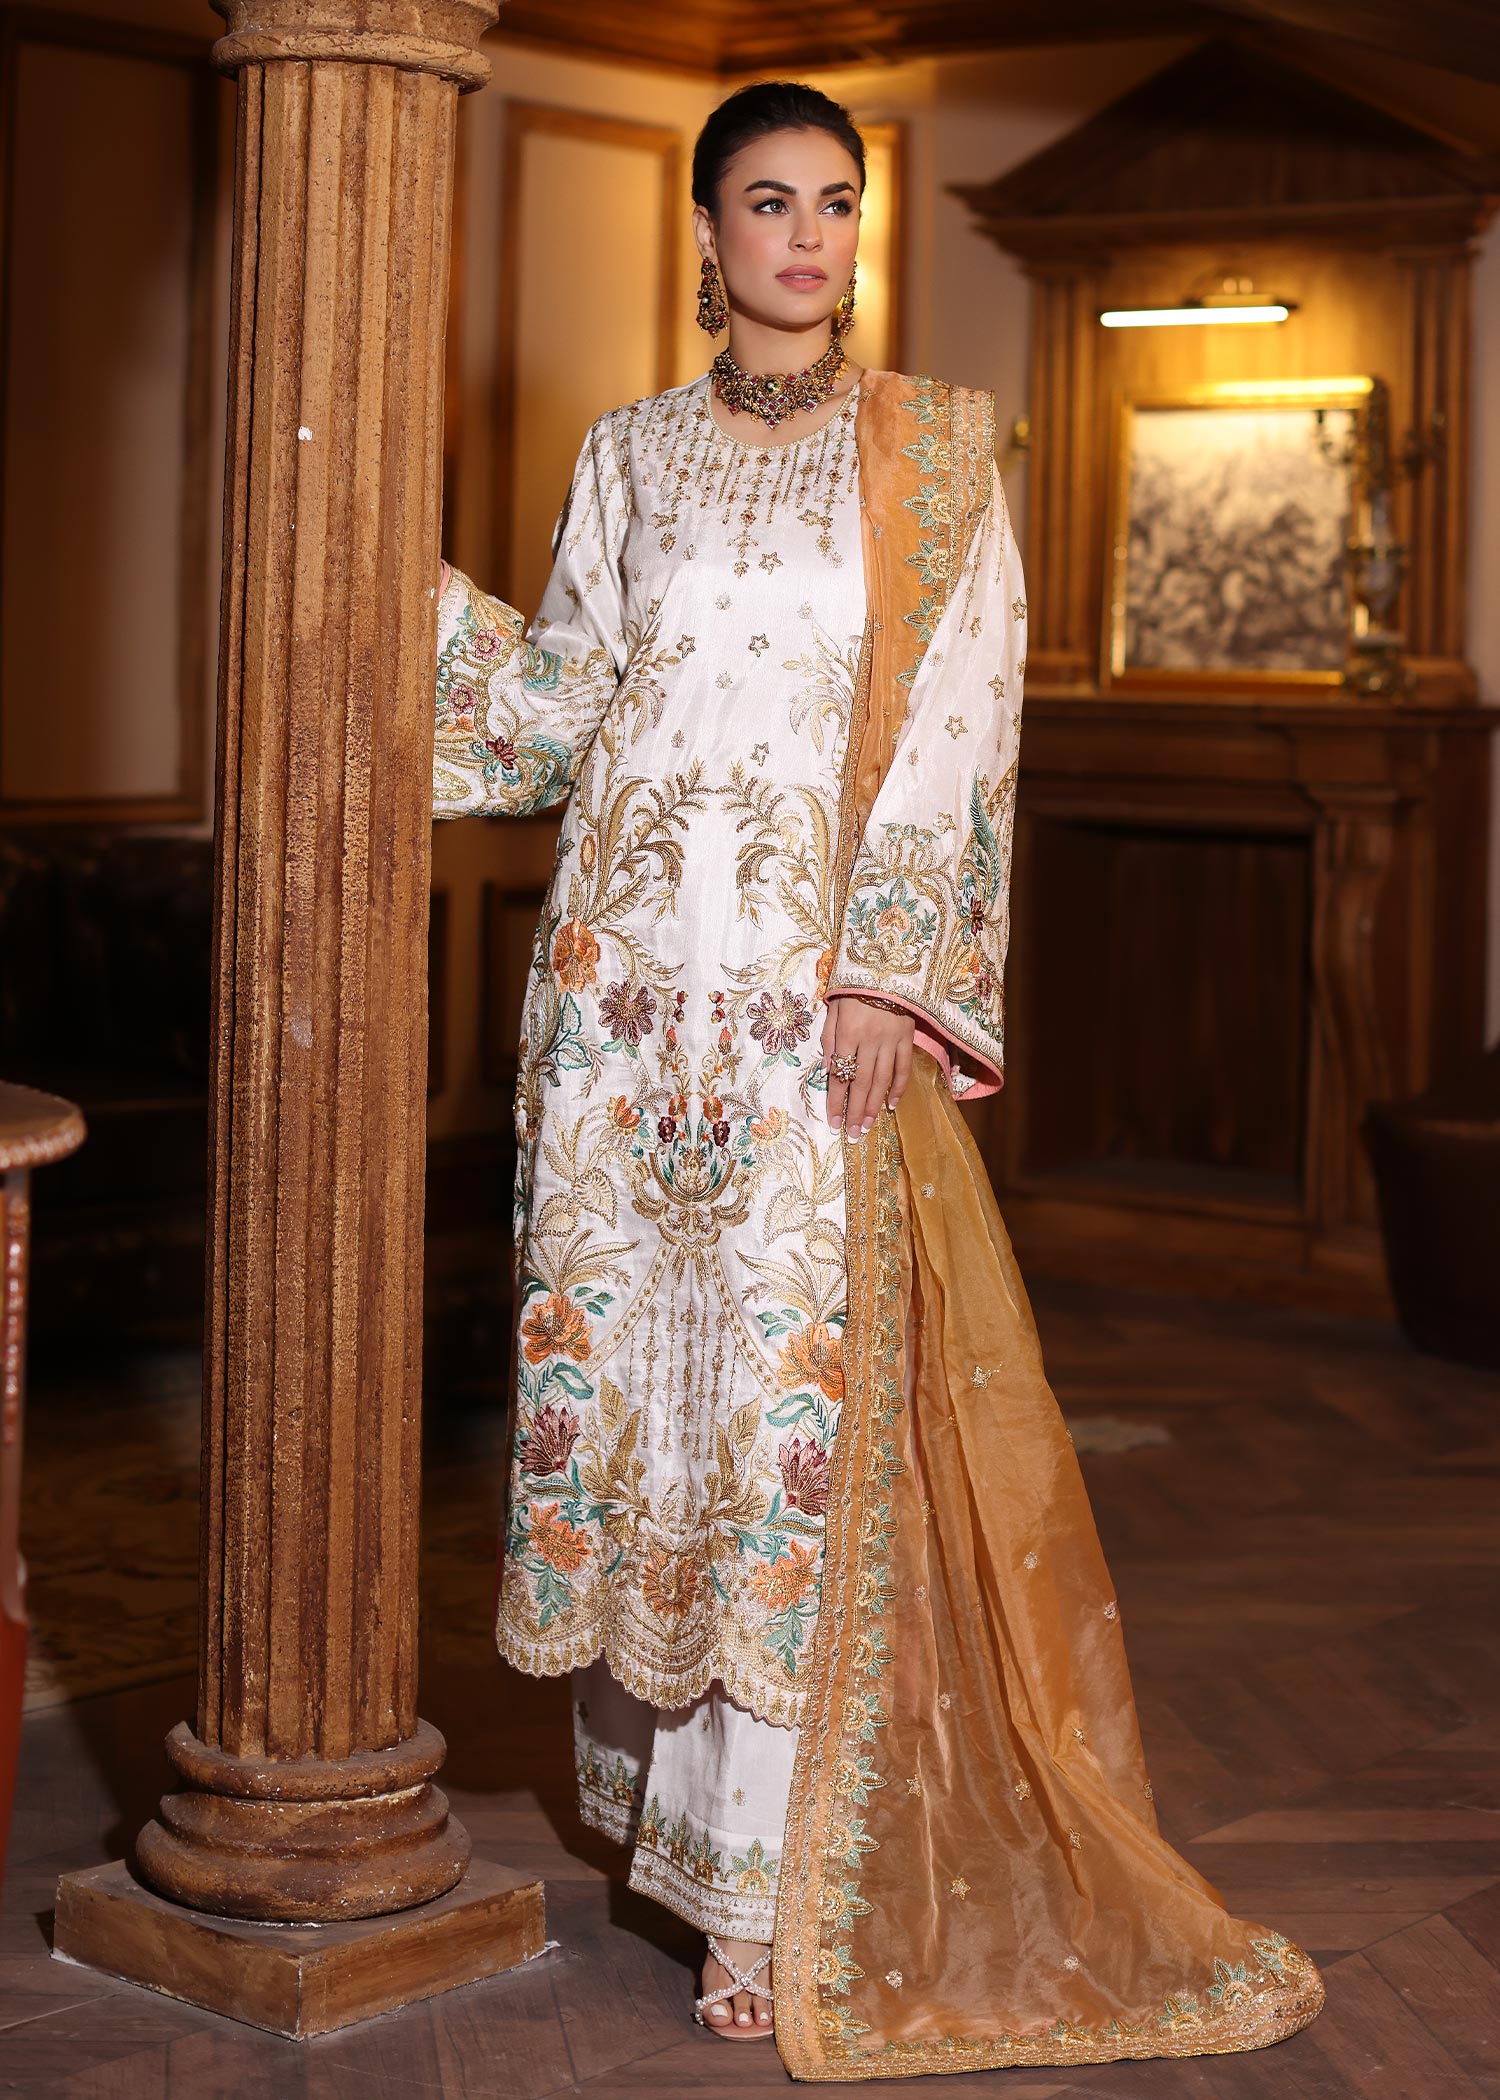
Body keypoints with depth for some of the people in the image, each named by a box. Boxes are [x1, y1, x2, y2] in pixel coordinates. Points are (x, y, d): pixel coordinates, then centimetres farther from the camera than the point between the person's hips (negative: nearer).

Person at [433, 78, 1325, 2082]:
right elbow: (563, 704, 13)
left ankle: (761, 1889, -2)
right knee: (626, 1352, 5)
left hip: (822, 991, -3)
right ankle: (647, 1760, 23)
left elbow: (955, 724, -2)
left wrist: (888, 976, -11)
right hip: (630, 974, 3)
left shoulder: (933, 449, 5)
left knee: (801, 1392, -6)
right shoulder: (631, 455, 12)